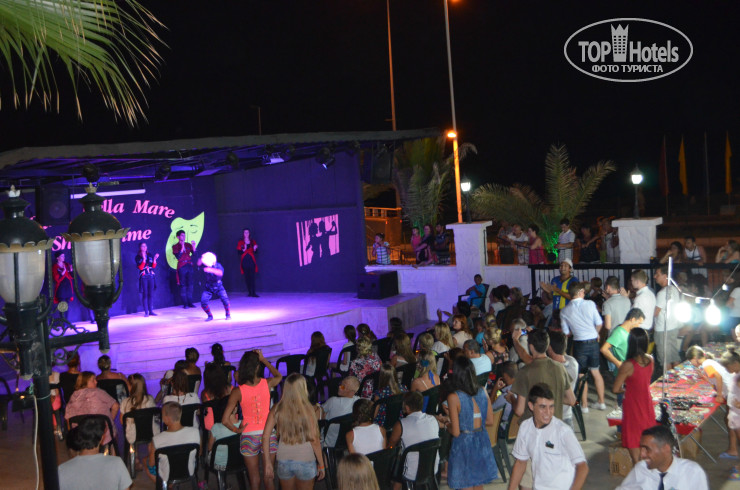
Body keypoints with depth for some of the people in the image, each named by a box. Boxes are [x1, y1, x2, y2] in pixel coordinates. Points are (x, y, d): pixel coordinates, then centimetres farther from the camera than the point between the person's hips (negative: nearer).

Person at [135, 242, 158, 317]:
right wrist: (144, 259, -18)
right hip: (143, 277, -4)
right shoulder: (138, 257, 0)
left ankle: (151, 311, 7)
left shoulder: (149, 255, 11)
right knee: (145, 294, -6)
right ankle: (146, 312, -4)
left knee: (151, 294, 3)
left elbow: (154, 266, 7)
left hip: (151, 276, 4)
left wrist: (155, 259, -7)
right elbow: (140, 267, -11)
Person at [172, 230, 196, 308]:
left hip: (189, 266, 4)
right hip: (181, 267, -4)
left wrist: (193, 246, -11)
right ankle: (185, 303, 0)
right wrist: (182, 247, -17)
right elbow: (178, 257, -11)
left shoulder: (188, 245, 13)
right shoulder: (175, 246, 1)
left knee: (190, 284, 3)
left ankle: (190, 302, 9)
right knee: (183, 285, -3)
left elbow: (194, 253, 4)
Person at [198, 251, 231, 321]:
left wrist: (211, 270, -56)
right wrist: (202, 258, -53)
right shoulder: (205, 266, -14)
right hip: (208, 288, 2)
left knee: (225, 299, -22)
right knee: (203, 302, -15)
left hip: (218, 287, -2)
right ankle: (210, 316, 10)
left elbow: (220, 273, -42)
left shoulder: (218, 266, -20)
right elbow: (199, 264, -35)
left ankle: (228, 314, 2)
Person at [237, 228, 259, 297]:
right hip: (244, 261, 0)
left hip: (251, 261, 0)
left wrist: (255, 249, -5)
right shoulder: (240, 242, 7)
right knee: (246, 277, -1)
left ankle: (252, 293, -13)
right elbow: (238, 252, 2)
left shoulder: (252, 241, 12)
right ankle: (250, 292, 5)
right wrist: (243, 250, -16)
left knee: (252, 277, -9)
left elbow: (255, 251, 16)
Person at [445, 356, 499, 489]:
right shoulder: (482, 392, -3)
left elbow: (455, 432, -15)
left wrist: (447, 425, 5)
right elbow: (490, 421, 5)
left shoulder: (453, 398, -17)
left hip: (464, 445, -5)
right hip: (482, 443, 5)